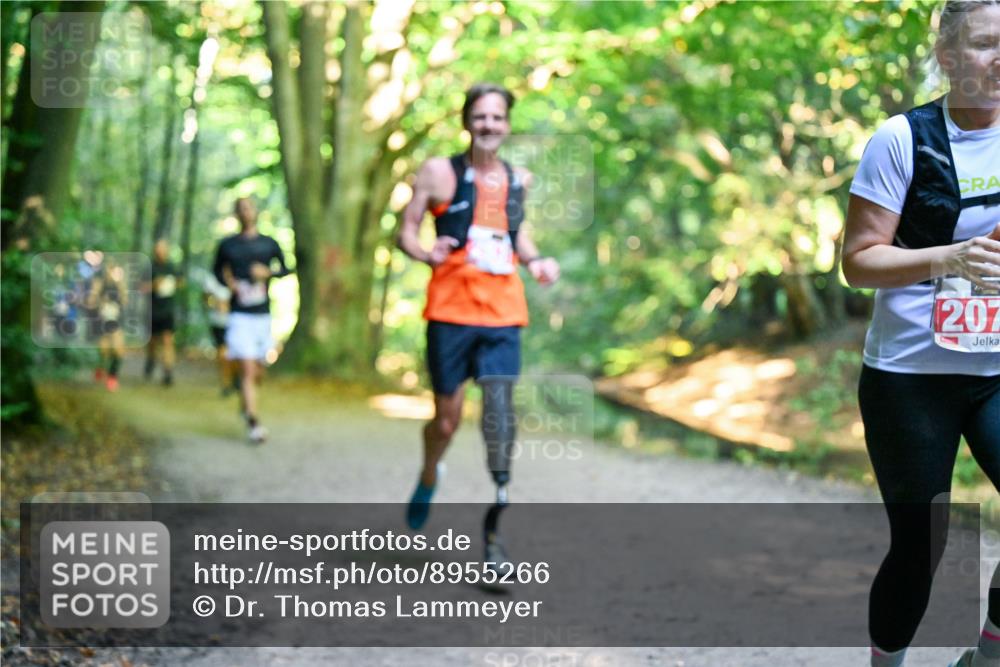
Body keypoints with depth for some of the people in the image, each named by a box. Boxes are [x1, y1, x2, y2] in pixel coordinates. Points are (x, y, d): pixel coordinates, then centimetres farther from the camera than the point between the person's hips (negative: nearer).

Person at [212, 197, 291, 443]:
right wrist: (228, 282, -3)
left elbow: (285, 269, 14)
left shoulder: (269, 244, 6)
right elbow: (217, 269, 17)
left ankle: (245, 401, 41)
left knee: (258, 370, 11)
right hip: (239, 315, -3)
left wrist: (268, 272, -6)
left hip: (263, 314, 3)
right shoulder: (227, 245, 4)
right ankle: (253, 423, -17)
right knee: (247, 370, -14)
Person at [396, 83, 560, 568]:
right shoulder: (439, 173, -1)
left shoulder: (519, 180, 11)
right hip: (450, 311, -2)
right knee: (447, 418, 6)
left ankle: (492, 529, -1)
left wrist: (536, 261, 8)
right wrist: (427, 253, -20)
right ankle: (428, 479, 40)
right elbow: (405, 231, 0)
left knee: (501, 414, -8)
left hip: (503, 314, 2)